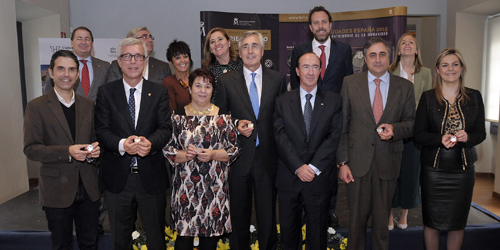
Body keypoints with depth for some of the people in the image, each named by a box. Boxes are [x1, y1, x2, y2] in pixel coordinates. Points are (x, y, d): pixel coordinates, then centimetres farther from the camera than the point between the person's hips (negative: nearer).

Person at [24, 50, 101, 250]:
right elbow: (30, 149, -10)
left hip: (88, 188, 3)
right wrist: (67, 152, -23)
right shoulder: (36, 107, -6)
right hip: (57, 189, -3)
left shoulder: (88, 105, 7)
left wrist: (95, 149, -9)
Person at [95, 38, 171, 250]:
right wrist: (122, 144, -26)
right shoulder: (106, 92, 2)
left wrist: (150, 143, -27)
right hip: (117, 177, 0)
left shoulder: (159, 92, 3)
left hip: (151, 177, 0)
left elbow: (165, 128, -5)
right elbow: (101, 130, -6)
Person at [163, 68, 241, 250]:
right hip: (186, 186, 0)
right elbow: (167, 149, 3)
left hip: (215, 187, 1)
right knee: (184, 235, 3)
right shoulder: (178, 116, 4)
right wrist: (184, 155, -16)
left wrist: (213, 155, -14)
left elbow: (234, 150, 2)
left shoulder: (223, 117, 4)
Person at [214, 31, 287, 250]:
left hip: (267, 158, 0)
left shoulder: (278, 79, 5)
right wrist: (236, 124, -14)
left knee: (267, 213, 9)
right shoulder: (226, 80, 3)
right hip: (239, 158, 0)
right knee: (239, 214, 13)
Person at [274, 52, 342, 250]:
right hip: (288, 178, 1)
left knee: (317, 233, 12)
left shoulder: (334, 101, 4)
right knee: (288, 231, 12)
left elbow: (334, 137, -5)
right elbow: (280, 137, -5)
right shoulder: (282, 101, 5)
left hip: (319, 179, 0)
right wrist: (298, 167, -14)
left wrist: (314, 167, -14)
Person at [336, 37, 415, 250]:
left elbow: (411, 122, 9)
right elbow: (342, 125, -1)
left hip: (387, 163, 1)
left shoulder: (405, 87, 4)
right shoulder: (350, 83, 1)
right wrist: (342, 162, -6)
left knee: (382, 218, 14)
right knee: (356, 217, 10)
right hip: (357, 162, -1)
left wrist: (394, 128, -15)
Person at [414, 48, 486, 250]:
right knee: (431, 222, 7)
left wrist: (467, 137, -17)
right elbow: (419, 134, -3)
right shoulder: (428, 98, -1)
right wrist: (440, 139, -21)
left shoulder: (474, 97, 5)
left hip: (463, 169, 2)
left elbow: (481, 133, 5)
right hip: (433, 168, -1)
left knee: (457, 223, 10)